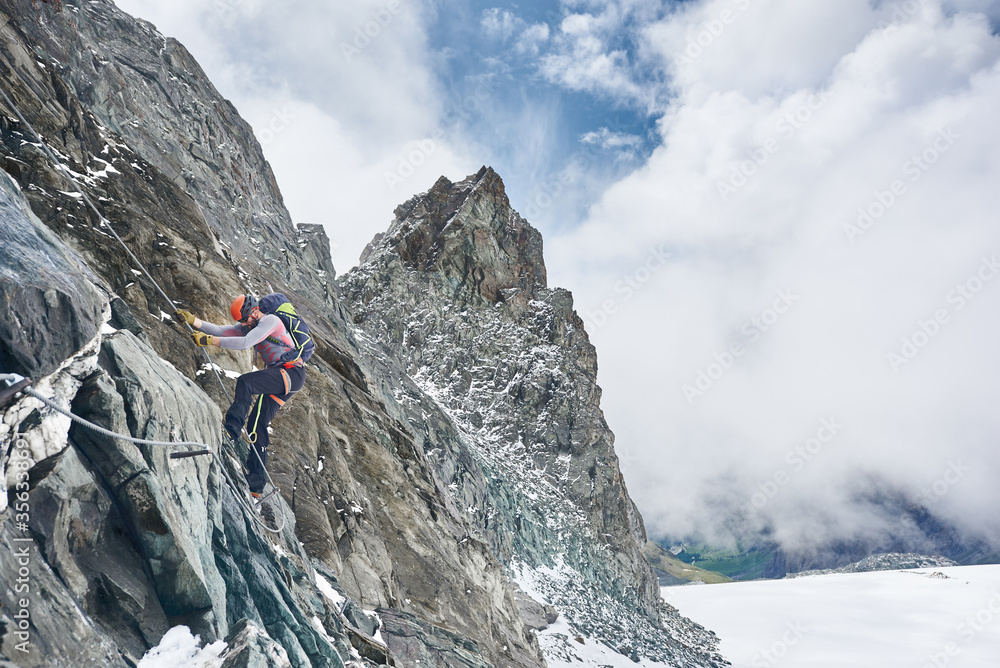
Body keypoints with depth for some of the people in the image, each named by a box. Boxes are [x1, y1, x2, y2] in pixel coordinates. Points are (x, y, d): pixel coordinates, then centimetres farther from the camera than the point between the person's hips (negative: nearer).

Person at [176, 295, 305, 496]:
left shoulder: (271, 320, -14)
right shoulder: (248, 325, 14)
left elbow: (246, 343, -26)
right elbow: (223, 331, 1)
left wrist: (209, 340, -29)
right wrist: (193, 321, -11)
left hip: (292, 373, -9)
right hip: (279, 376, 9)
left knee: (245, 382, -30)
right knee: (257, 425, 3)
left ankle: (232, 431, -30)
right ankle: (255, 485, 4)